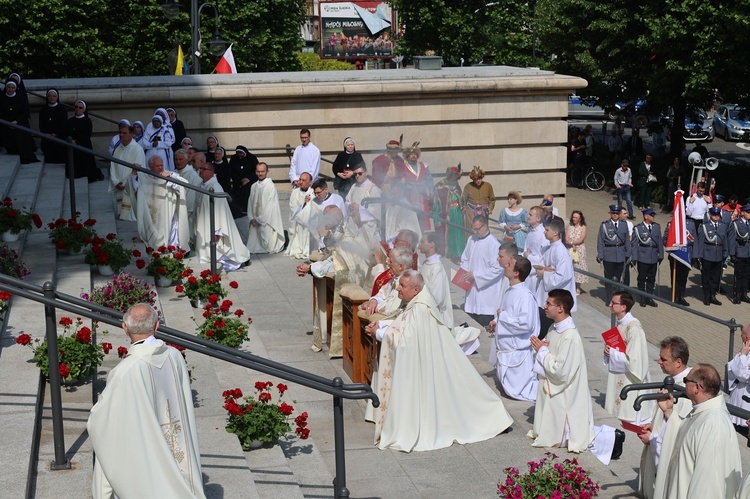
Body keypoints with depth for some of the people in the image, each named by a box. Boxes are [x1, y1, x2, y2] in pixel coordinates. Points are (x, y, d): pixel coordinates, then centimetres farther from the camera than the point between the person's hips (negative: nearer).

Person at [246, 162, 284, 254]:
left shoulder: (271, 186, -9)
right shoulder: (254, 186, 9)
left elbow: (270, 205, -13)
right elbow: (250, 203, 11)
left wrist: (260, 219, -12)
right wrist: (251, 218, -1)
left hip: (267, 221, -6)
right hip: (256, 221, 6)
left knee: (269, 247, -3)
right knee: (252, 248, 4)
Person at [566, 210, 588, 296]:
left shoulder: (583, 227, 1)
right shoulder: (570, 227, 9)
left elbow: (581, 240, -8)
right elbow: (566, 239, -1)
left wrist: (572, 242, -6)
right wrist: (573, 244, -15)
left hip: (579, 251, -3)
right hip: (570, 250, 3)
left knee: (578, 267, -2)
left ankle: (578, 288, 3)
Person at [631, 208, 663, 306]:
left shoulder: (657, 226, 8)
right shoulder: (638, 228, -5)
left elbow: (660, 242, 11)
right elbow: (634, 243, -5)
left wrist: (660, 255, 9)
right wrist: (634, 258, -8)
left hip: (654, 257, 4)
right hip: (643, 257, -4)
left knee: (651, 278, 10)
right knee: (642, 278, 4)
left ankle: (649, 298, 20)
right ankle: (642, 299, 14)